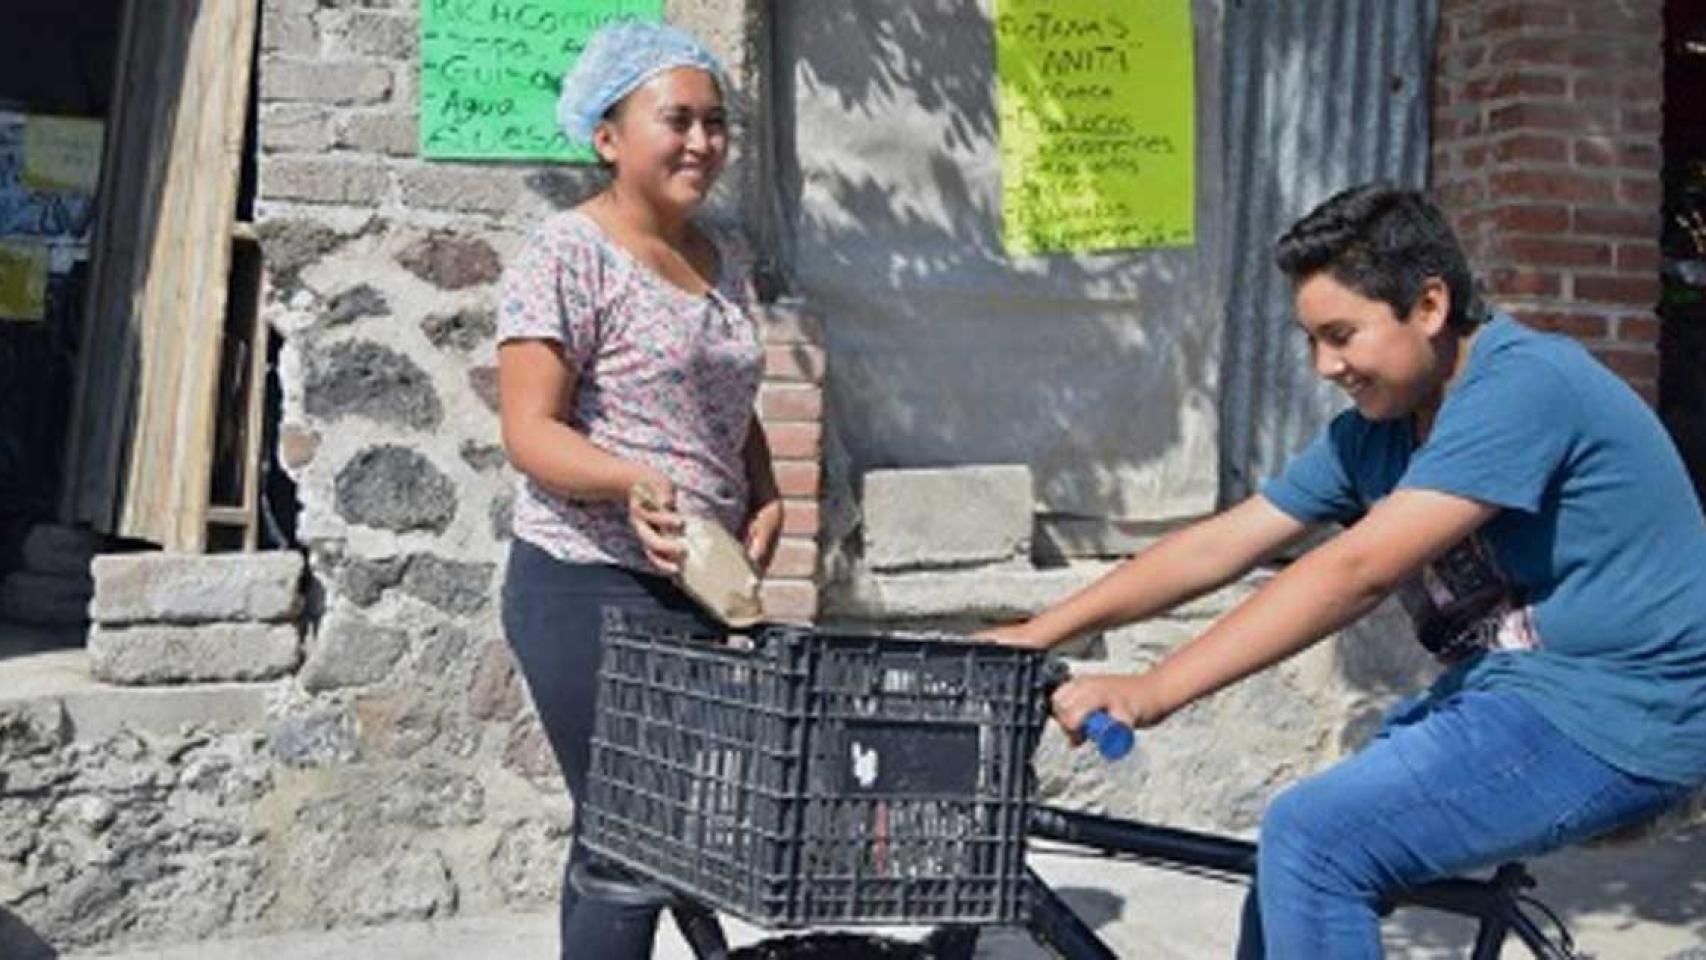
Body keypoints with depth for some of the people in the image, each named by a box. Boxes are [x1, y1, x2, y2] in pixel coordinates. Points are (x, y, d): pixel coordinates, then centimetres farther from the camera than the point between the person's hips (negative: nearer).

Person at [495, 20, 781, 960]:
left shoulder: (726, 259, 13)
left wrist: (766, 496, 4)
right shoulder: (567, 254, -10)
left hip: (700, 588, 8)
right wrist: (631, 479, -34)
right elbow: (530, 431, -16)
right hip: (590, 587, -7)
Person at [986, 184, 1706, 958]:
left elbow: (1355, 572, -28)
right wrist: (1039, 633, -2)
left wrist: (1153, 691, -30)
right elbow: (1219, 545, 5)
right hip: (1510, 689, 9)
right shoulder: (1373, 434, 6)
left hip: (1611, 717, -9)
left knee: (1312, 841, -19)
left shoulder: (1522, 385, -21)